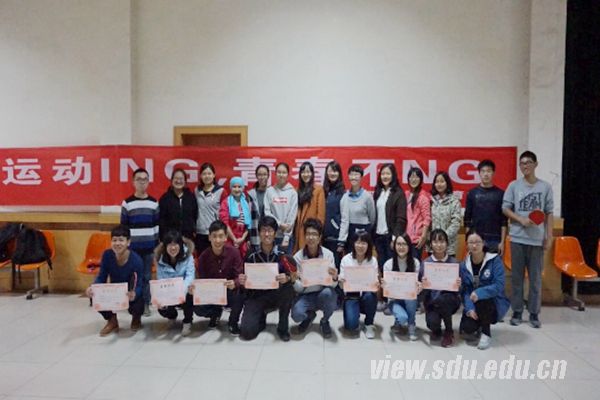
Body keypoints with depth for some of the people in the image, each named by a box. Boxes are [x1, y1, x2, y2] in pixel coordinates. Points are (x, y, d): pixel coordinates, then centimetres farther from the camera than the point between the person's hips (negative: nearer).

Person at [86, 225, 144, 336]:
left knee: (136, 306, -33)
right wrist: (92, 288, -34)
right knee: (95, 295, -23)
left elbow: (139, 285, -28)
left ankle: (136, 319, 12)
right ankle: (112, 321, 9)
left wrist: (134, 294, -52)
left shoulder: (136, 260, -27)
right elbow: (101, 277, -11)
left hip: (131, 294, -4)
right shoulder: (107, 255, -16)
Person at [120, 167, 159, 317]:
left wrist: (157, 244, 4)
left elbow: (157, 225, 7)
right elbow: (123, 226, 2)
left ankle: (146, 303, 16)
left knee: (147, 276, 7)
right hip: (132, 247, -1)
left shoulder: (154, 203, 4)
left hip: (149, 246, 1)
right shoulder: (127, 203, 0)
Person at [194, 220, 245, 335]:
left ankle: (233, 322, -3)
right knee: (197, 309, -24)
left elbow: (239, 276, -16)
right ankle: (216, 313, 16)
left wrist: (234, 283, -40)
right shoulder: (203, 257, -12)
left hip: (230, 291, -2)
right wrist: (195, 286, -30)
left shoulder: (234, 252, -16)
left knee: (239, 293, -36)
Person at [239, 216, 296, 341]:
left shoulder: (283, 256, -5)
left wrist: (287, 278, -34)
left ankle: (283, 327, -10)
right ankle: (261, 318, 18)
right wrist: (242, 281, -21)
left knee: (288, 288, -34)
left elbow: (292, 278, -10)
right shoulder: (252, 257, -2)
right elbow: (247, 282, 3)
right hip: (256, 296, 0)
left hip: (276, 295, 0)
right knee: (247, 332, -20)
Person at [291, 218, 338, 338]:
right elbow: (297, 288, -9)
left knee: (328, 292, -34)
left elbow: (333, 285, -12)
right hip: (305, 295, 0)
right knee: (296, 315, -29)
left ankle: (325, 321, -1)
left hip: (323, 294, 0)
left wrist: (334, 278, -35)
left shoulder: (328, 254, -10)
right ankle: (310, 315, 11)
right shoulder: (297, 257, -9)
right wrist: (294, 281, -32)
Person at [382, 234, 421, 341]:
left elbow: (416, 284, -6)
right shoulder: (388, 264, -9)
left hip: (410, 299, 2)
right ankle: (398, 321, 9)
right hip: (394, 299, -1)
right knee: (402, 318, -32)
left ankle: (411, 325, -8)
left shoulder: (415, 263, -7)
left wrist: (419, 287, -29)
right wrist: (384, 285, -30)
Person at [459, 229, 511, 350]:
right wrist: (469, 308, -23)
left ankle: (486, 334, -10)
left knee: (482, 300, -35)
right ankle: (481, 323, 17)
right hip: (473, 305, 2)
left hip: (494, 303, -2)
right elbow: (464, 289, -8)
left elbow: (499, 286, -22)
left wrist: (479, 293, -35)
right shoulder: (464, 264, -2)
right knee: (467, 328, -23)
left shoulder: (495, 260, -12)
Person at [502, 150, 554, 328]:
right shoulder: (513, 186, 2)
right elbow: (505, 208, 1)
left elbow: (549, 214, 5)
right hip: (517, 238, 0)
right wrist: (521, 219, -14)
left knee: (535, 278, 6)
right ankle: (517, 312, 15)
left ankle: (534, 313, 16)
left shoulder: (545, 187, 4)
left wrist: (549, 236, 0)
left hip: (537, 239, 0)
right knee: (517, 277, 6)